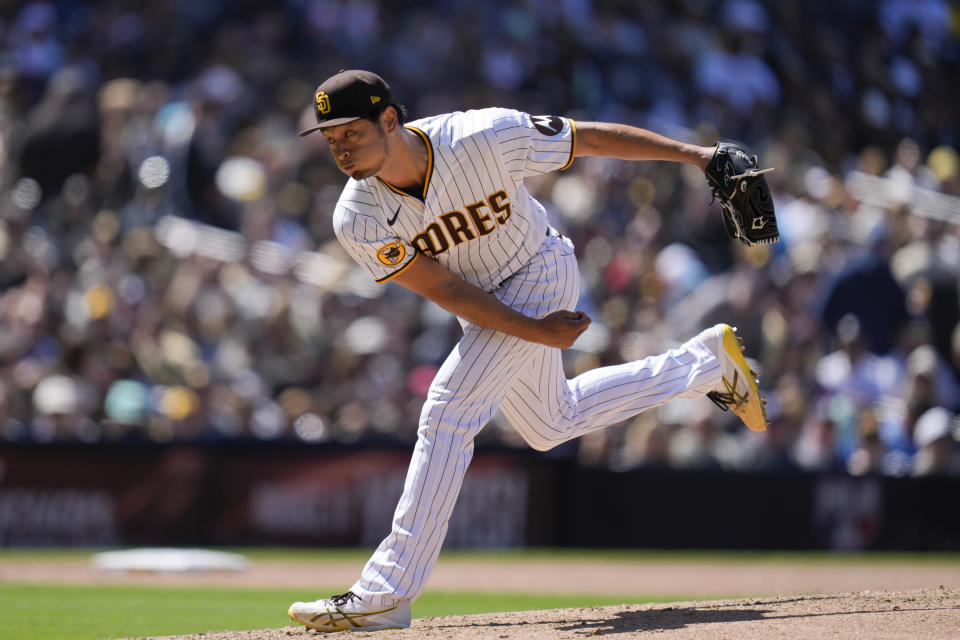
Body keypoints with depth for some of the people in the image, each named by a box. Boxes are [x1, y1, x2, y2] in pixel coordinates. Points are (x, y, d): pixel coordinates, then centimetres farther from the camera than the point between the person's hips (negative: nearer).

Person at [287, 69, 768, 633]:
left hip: (540, 274, -6)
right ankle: (707, 363, 40)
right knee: (551, 425, 23)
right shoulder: (358, 220, -23)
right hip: (486, 306, 6)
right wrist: (537, 333, -25)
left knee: (449, 411, -19)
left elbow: (592, 139, -20)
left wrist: (695, 153, -17)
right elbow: (447, 292, -20)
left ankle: (386, 593, -19)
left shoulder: (484, 138, -32)